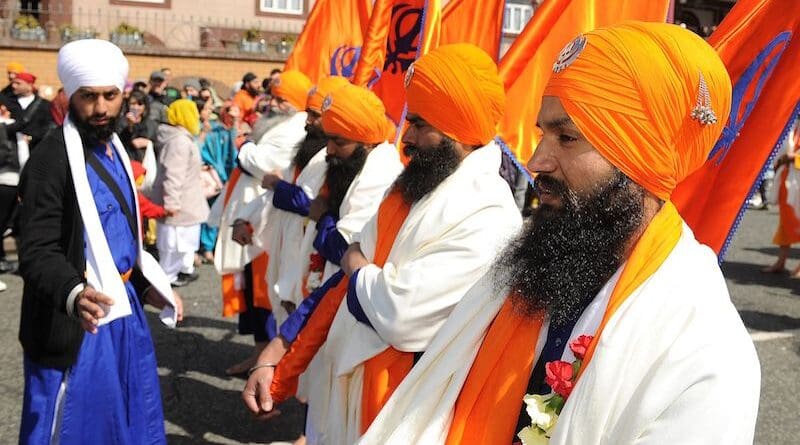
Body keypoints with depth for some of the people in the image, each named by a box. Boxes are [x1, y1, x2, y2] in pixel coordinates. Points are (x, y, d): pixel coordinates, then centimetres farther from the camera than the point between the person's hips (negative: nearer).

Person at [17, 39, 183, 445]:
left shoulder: (113, 147, 10)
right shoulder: (52, 156, -18)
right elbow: (37, 252, -23)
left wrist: (148, 285, 15)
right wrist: (74, 294, -41)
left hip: (123, 308, 8)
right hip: (74, 321, -8)